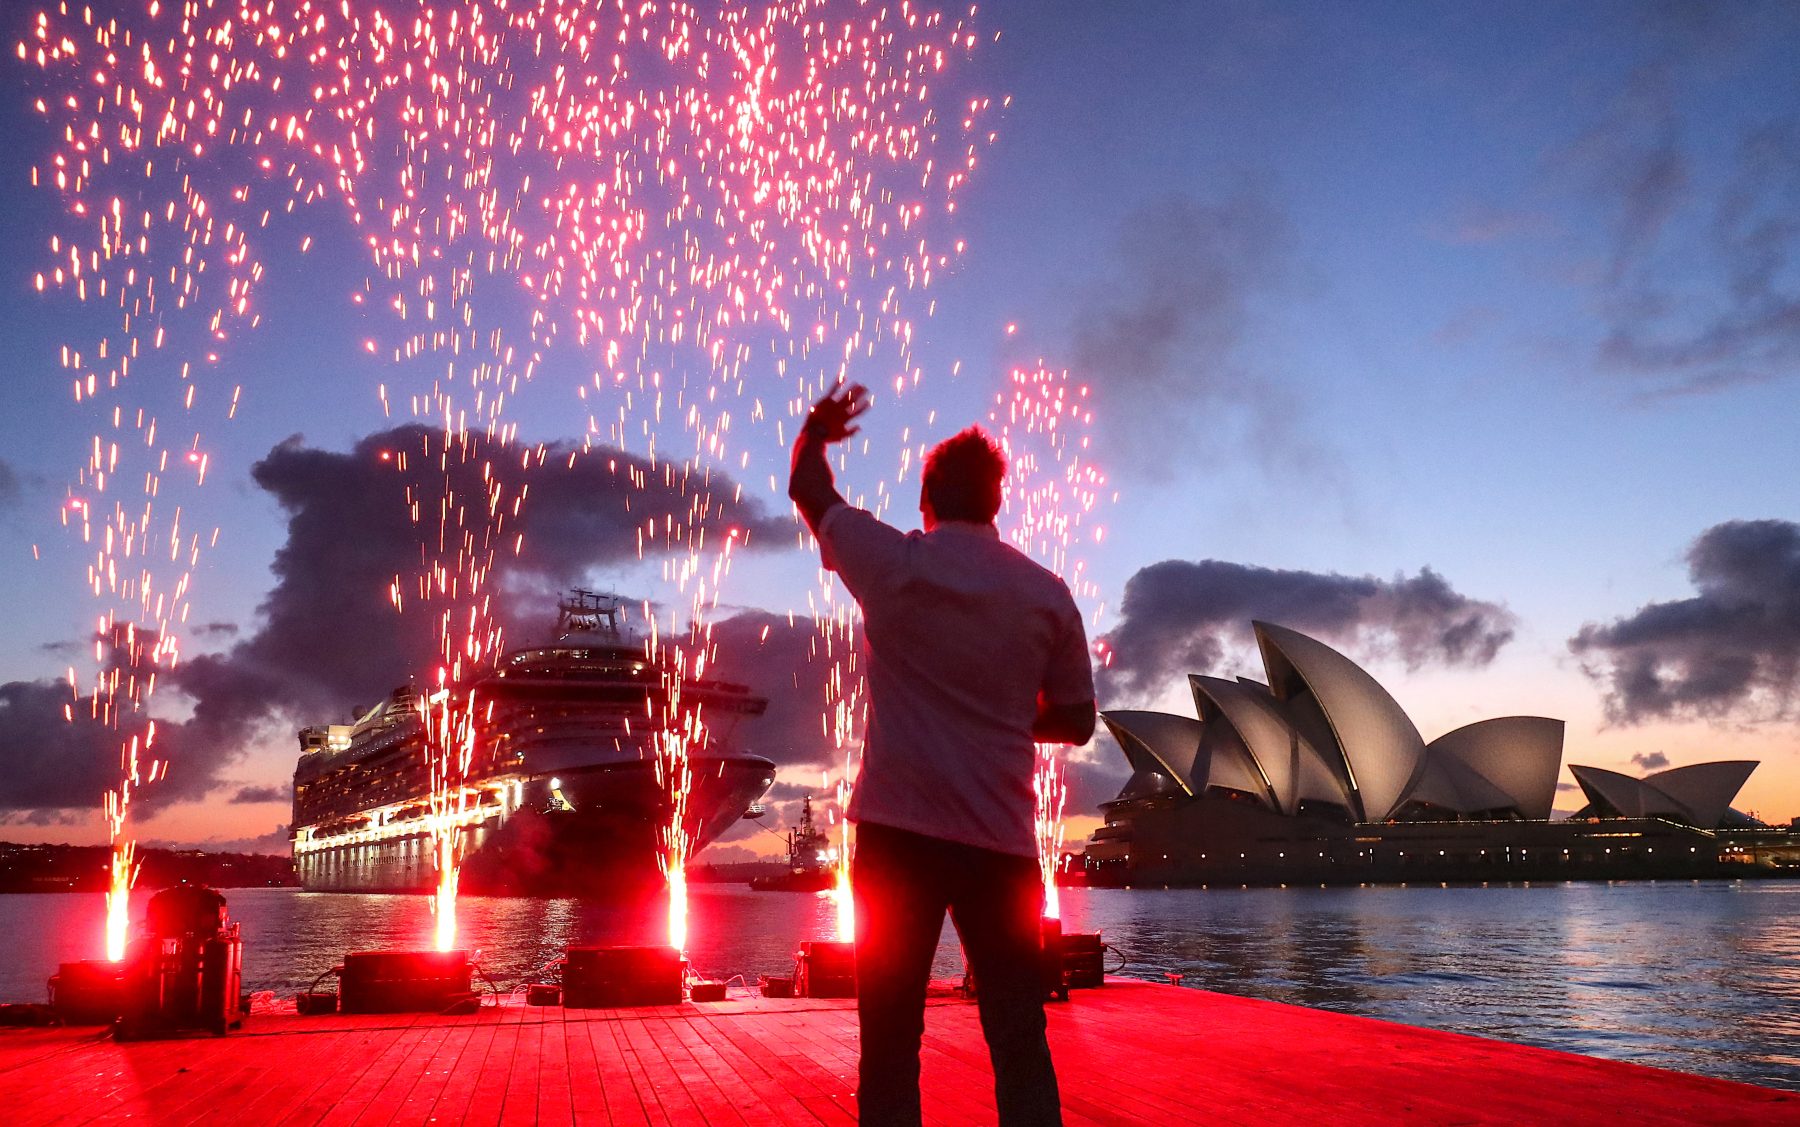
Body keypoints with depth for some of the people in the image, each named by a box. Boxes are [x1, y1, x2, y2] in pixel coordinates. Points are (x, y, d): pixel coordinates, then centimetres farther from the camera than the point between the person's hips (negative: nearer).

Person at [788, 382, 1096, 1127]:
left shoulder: (894, 565, -1)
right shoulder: (1047, 594, 4)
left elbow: (808, 489, 17)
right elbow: (1076, 721, 11)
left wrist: (815, 430, 37)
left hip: (900, 831, -1)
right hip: (1002, 839, 2)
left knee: (890, 1042, 6)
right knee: (1020, 1043, 8)